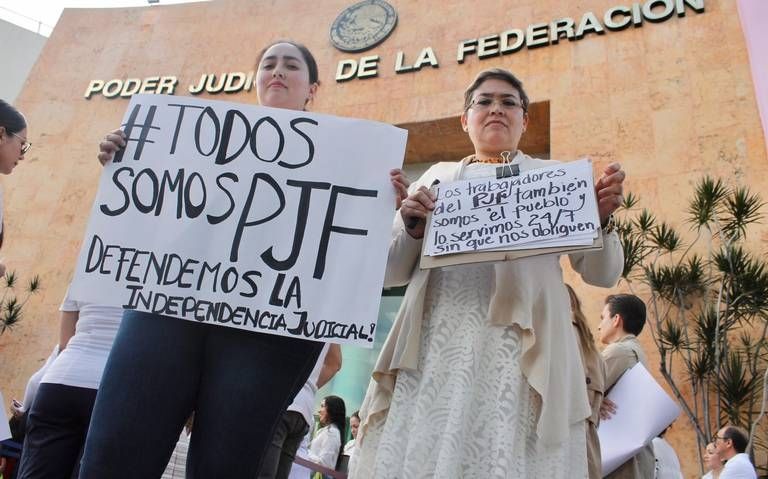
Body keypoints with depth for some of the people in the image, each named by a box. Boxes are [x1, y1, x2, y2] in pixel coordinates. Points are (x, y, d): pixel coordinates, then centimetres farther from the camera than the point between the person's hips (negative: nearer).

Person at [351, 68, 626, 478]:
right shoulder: (437, 176, 18)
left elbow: (602, 274, 9)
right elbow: (390, 272, 15)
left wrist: (600, 218, -11)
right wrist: (412, 229, -5)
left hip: (519, 343, -1)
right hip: (435, 343, 2)